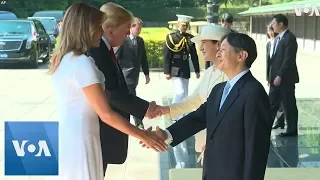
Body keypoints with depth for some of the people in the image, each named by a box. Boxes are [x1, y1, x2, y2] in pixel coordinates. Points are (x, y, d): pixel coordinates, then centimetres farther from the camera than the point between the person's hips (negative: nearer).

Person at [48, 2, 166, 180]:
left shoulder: (62, 59, 7)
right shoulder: (83, 63, -21)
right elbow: (106, 115, -22)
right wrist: (143, 135, -14)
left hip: (62, 137, 9)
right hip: (78, 140, -9)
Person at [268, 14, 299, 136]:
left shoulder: (290, 38, -14)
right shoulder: (278, 38, 13)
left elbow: (289, 60, -20)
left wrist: (280, 76, -21)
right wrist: (270, 76, 10)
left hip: (286, 78, -8)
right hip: (276, 77, 8)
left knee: (288, 105, 2)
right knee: (272, 103, 12)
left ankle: (292, 130, 13)